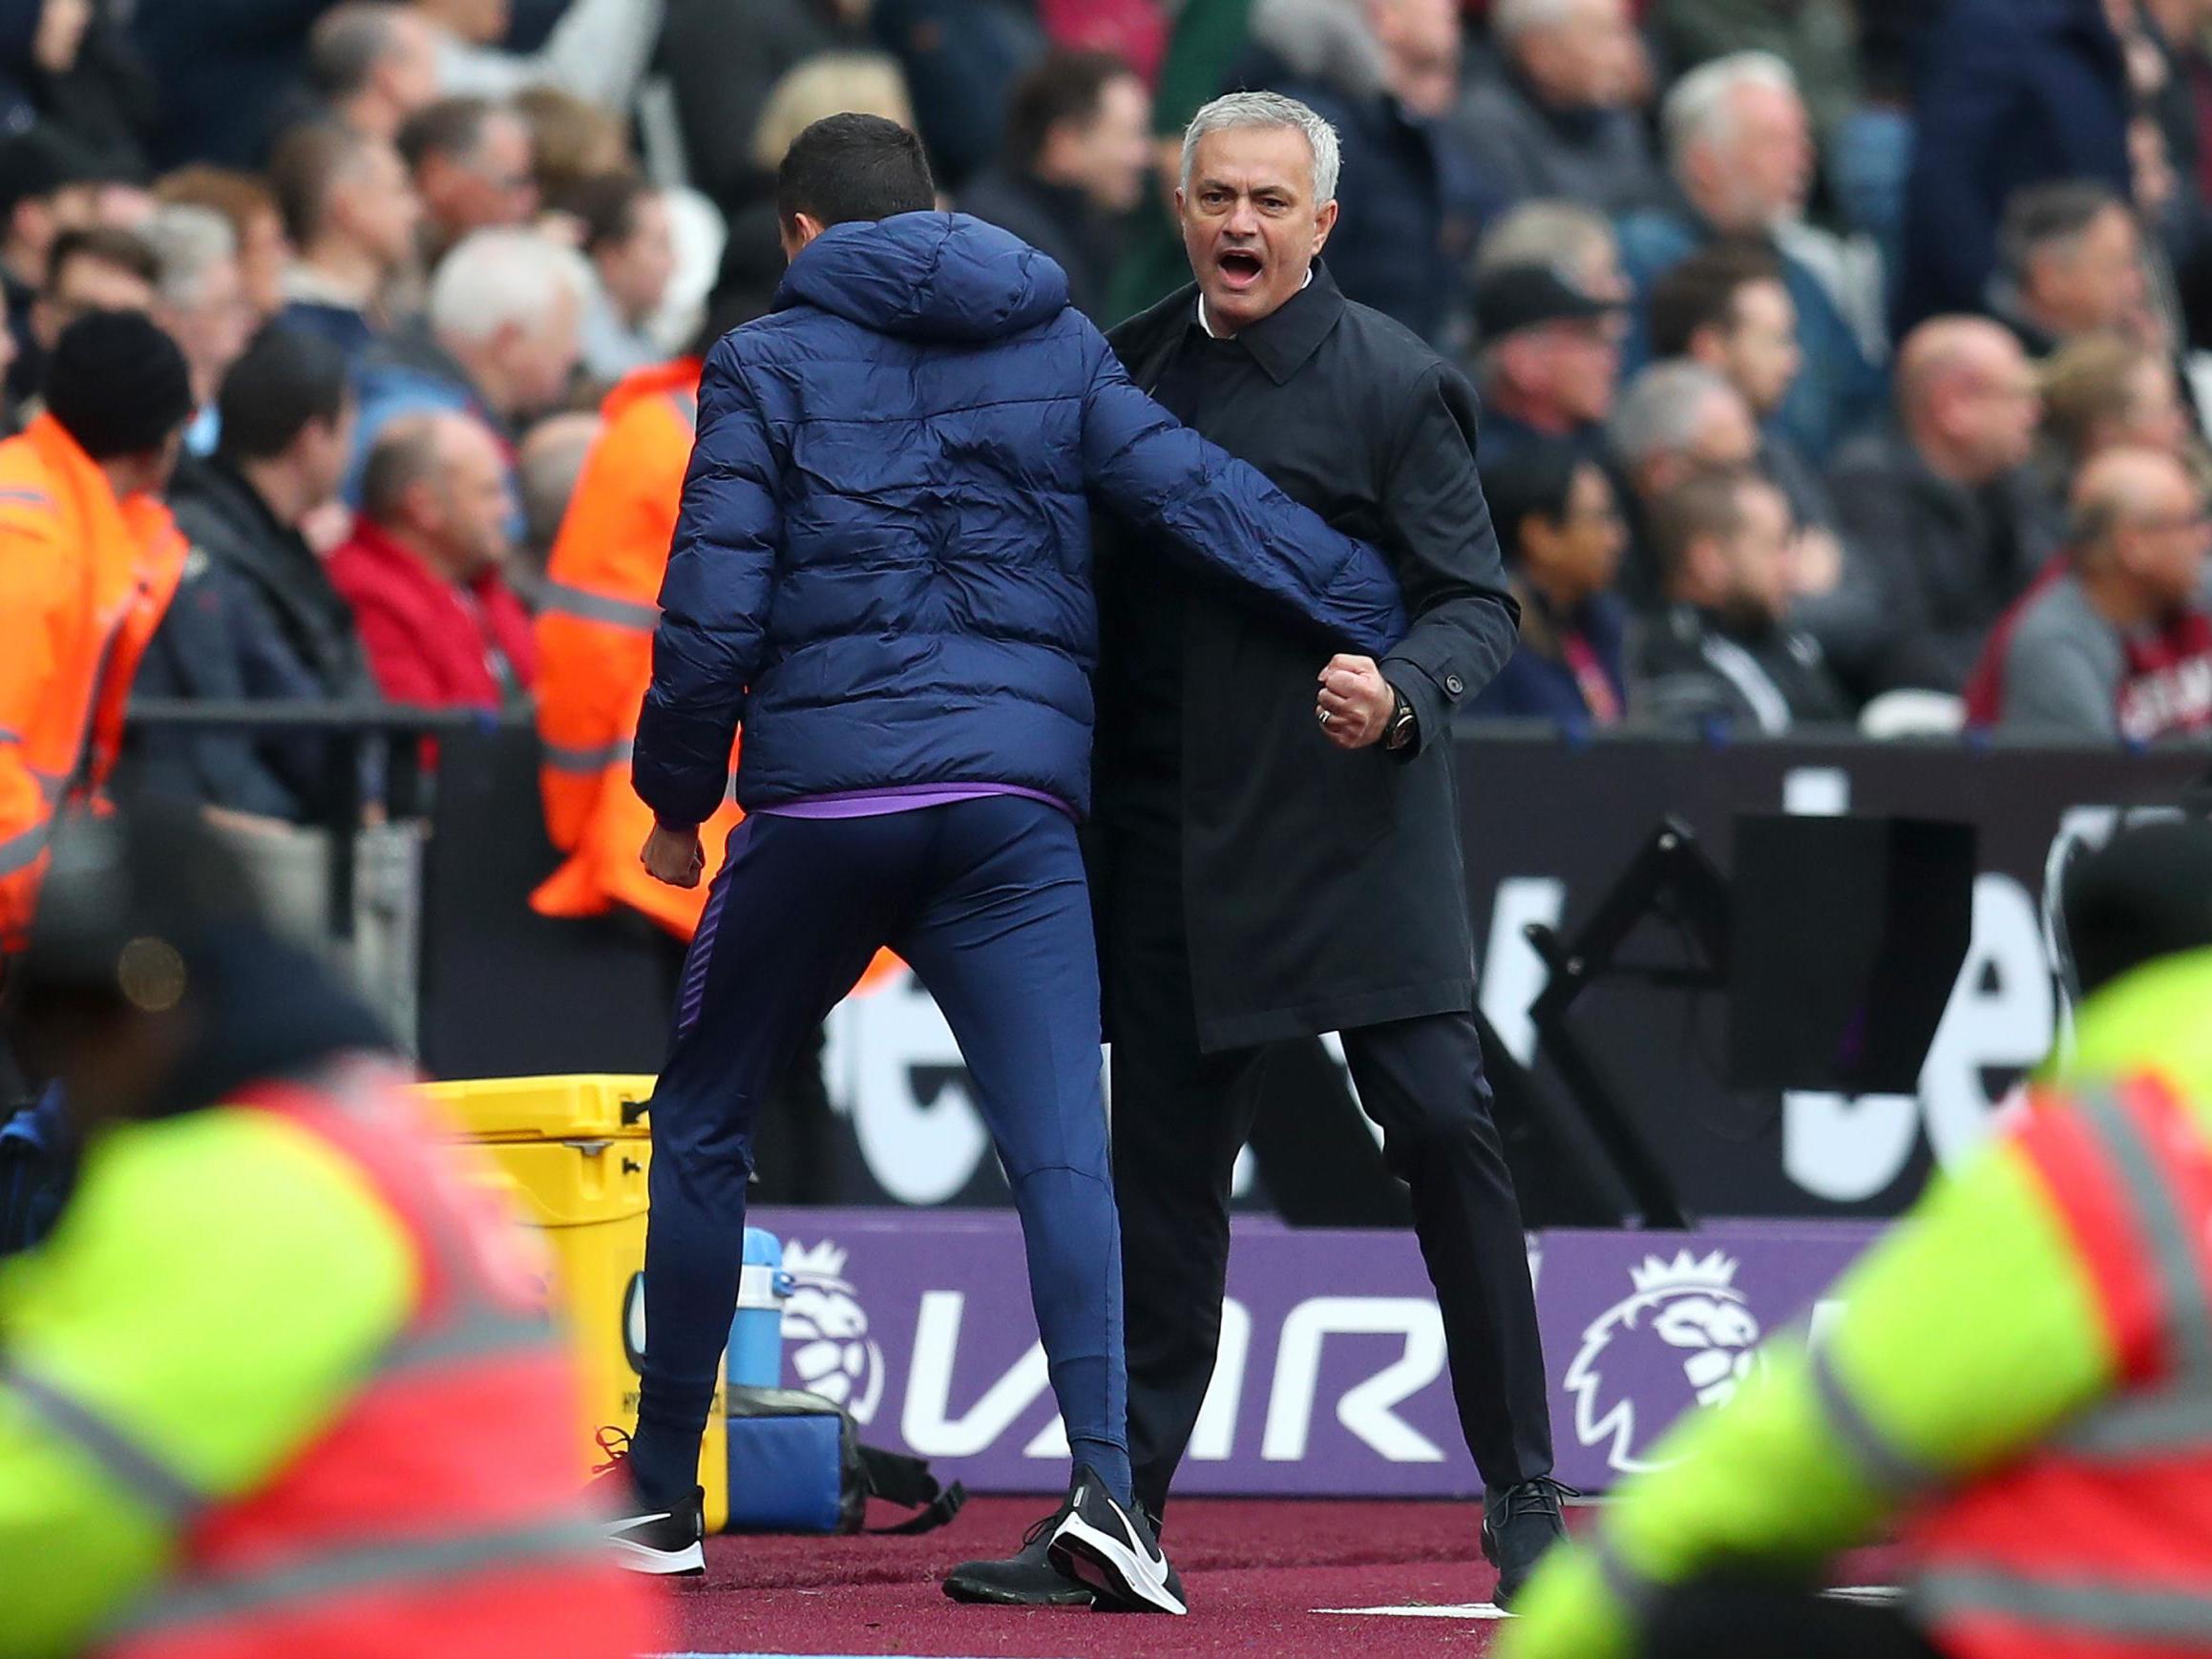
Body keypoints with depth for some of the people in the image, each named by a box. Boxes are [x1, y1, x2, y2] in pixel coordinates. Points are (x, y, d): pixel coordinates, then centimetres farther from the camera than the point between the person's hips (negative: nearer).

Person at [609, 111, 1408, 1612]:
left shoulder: (770, 364, 4)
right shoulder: (1060, 350, 12)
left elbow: (713, 616, -2)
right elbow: (1209, 500, 2)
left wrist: (677, 799, 10)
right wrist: (1381, 622, 6)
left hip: (819, 803, -1)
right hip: (1016, 800, 1)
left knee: (704, 1128, 16)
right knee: (1061, 1151, -7)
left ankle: (661, 1491, 20)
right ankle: (1103, 1478, -26)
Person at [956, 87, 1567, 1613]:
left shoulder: (1396, 386, -6)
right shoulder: (1133, 367, 9)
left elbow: (1481, 603, -6)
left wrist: (1400, 695, -26)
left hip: (1353, 827, -5)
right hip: (1171, 841, 5)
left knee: (1443, 1125, -10)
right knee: (1165, 1169, 8)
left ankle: (1525, 1502, -2)